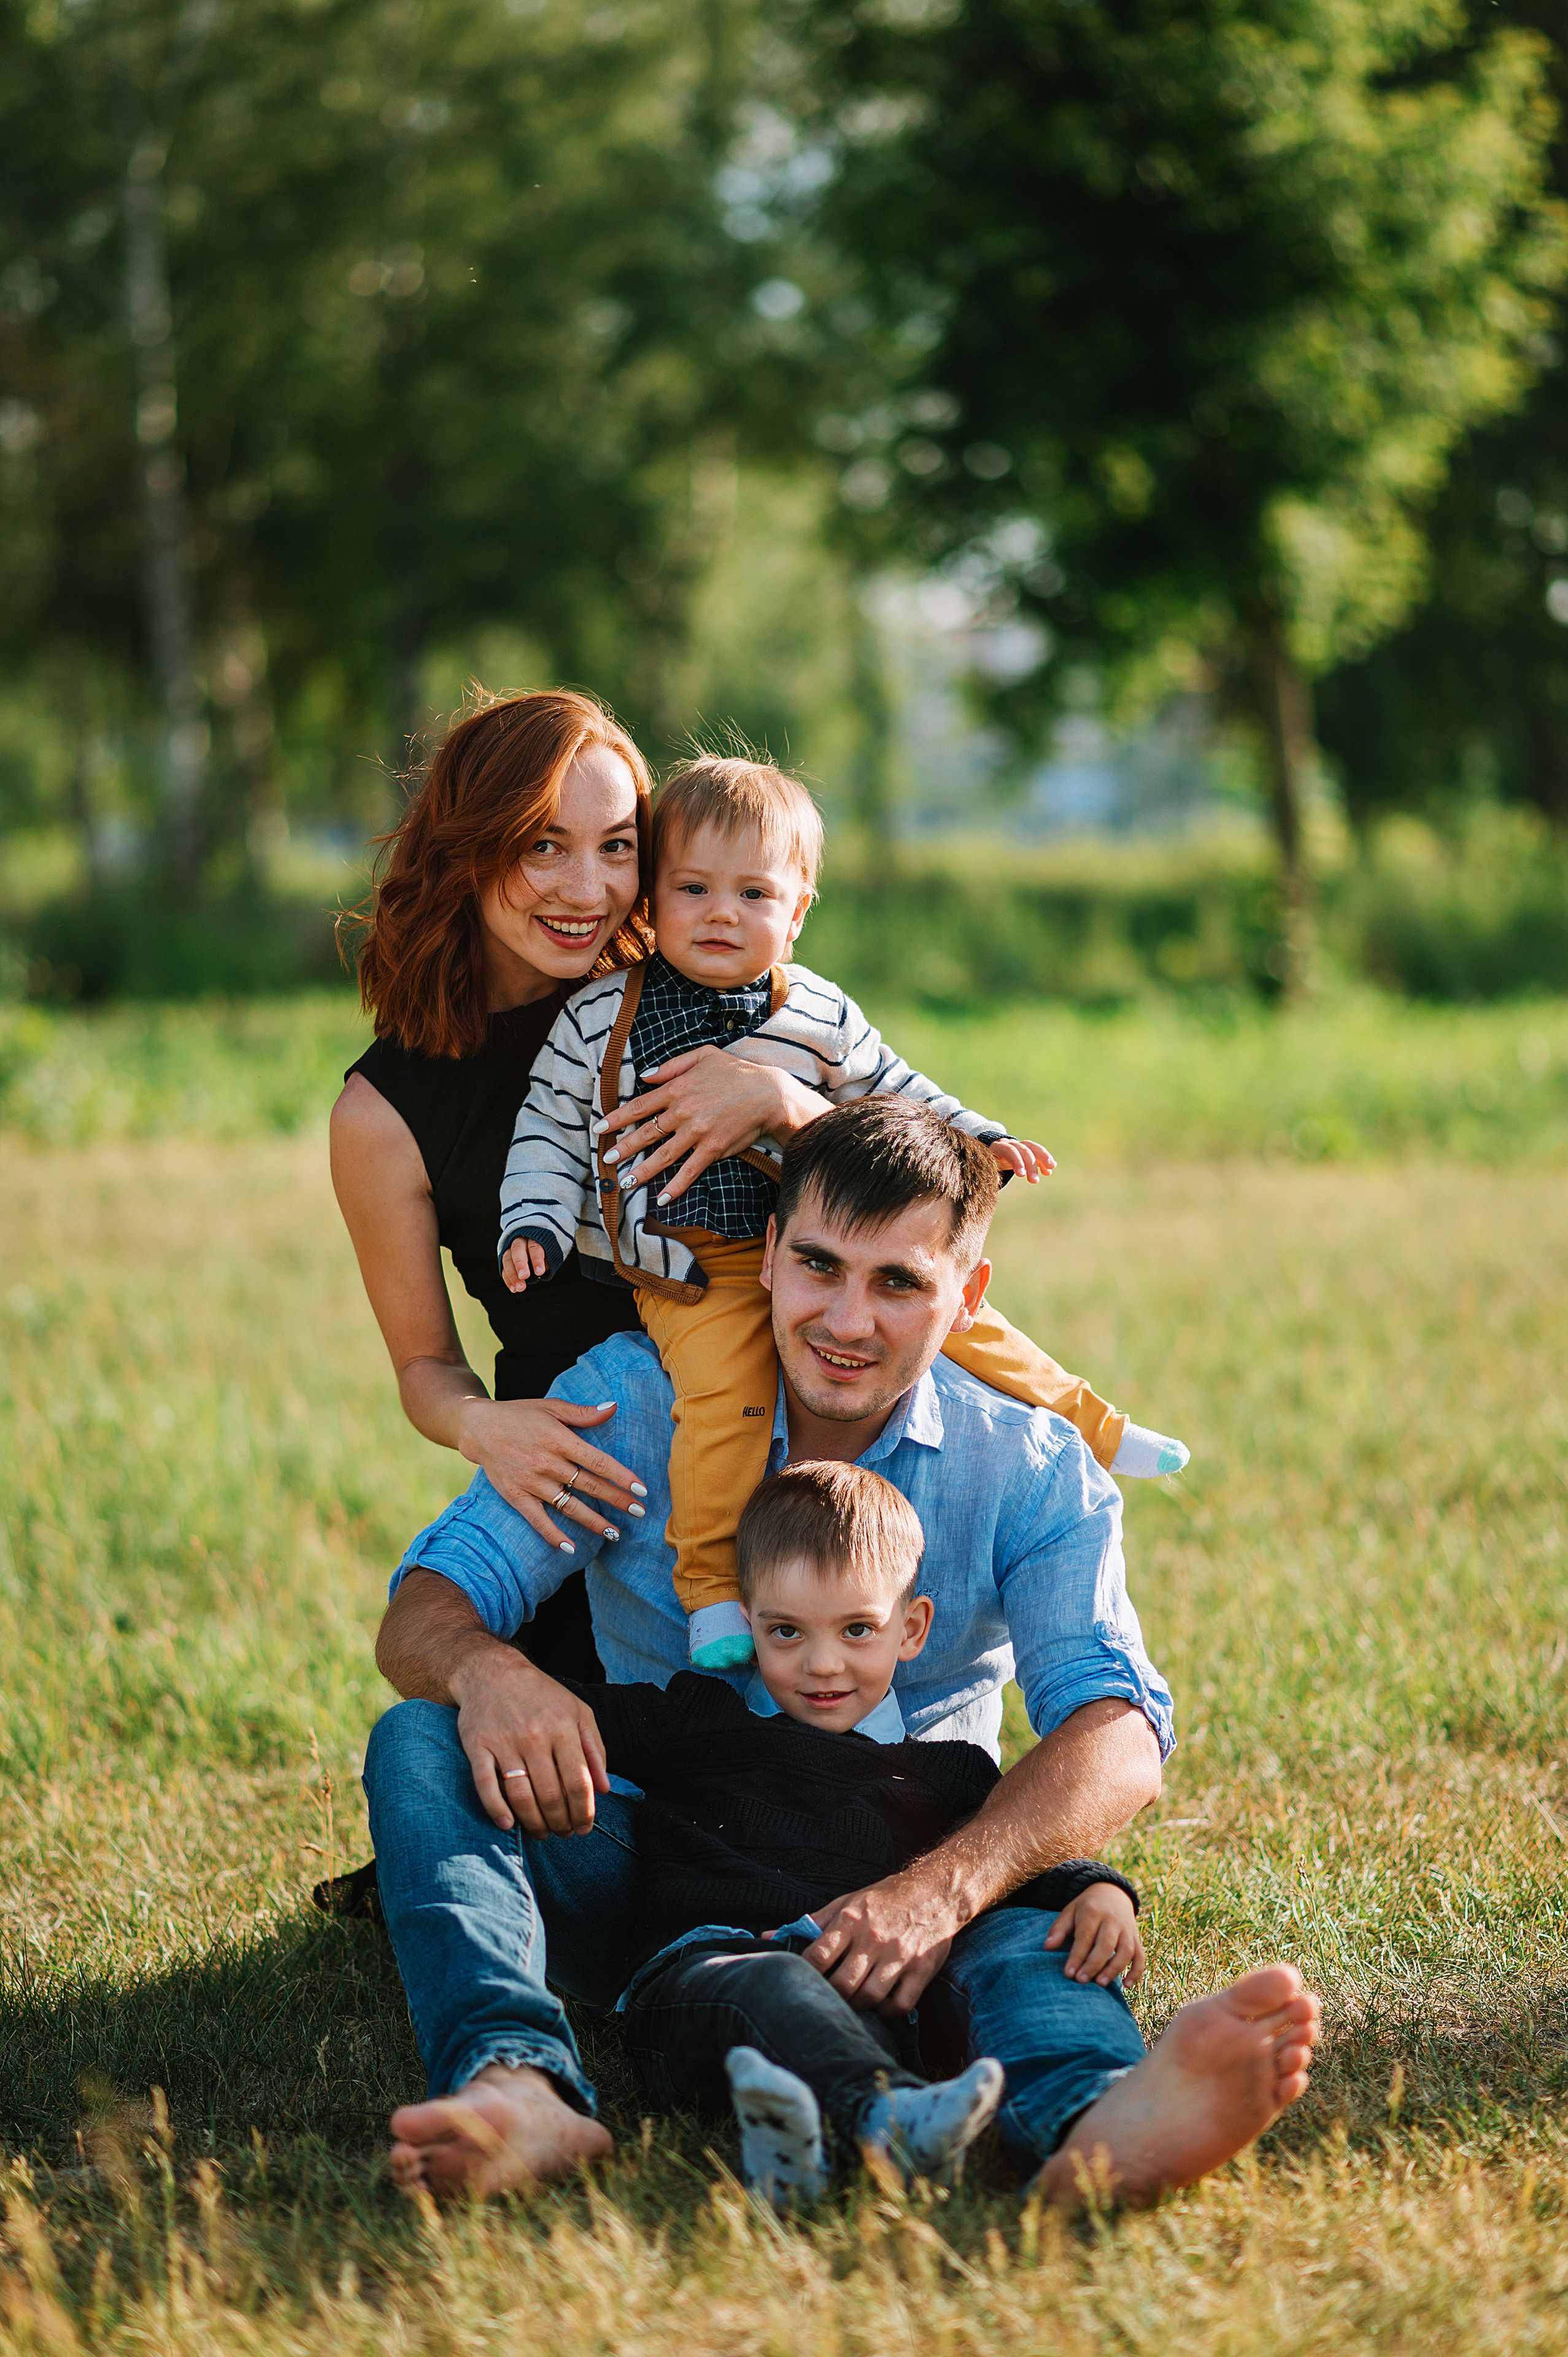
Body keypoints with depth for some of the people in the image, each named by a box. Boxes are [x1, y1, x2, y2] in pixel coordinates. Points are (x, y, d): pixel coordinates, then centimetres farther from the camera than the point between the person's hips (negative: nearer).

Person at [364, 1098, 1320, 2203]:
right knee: (421, 1743, -25)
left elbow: (1117, 1736, -19)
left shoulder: (1031, 1468, -4)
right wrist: (485, 1668, -37)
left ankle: (1094, 2124, -68)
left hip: (877, 1896, -1)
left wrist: (940, 1892, -40)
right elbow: (423, 1608, -9)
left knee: (1047, 1882, -33)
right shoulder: (633, 1398, -2)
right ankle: (522, 2090, -53)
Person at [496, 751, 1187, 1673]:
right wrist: (535, 1220, -5)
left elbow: (891, 1092, 19)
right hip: (693, 1276, -3)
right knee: (724, 1389, -28)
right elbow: (552, 1125, 6)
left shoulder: (821, 1018, 4)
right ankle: (711, 1583, -21)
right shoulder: (601, 1018, -3)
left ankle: (1085, 1422, 17)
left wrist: (979, 1141, 9)